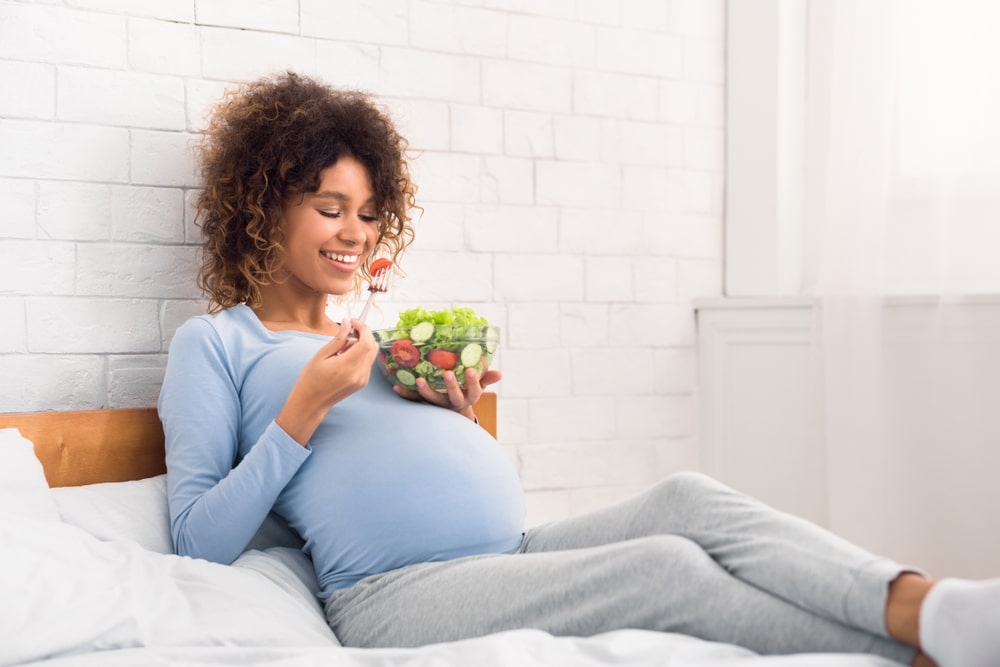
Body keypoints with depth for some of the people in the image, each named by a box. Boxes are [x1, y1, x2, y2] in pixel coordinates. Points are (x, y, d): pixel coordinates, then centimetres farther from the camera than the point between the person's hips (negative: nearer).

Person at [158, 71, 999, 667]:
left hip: (518, 549, 6)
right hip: (396, 589, -6)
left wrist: (459, 420, 5)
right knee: (668, 567, -25)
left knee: (686, 498, -20)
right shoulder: (212, 343, 9)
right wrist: (305, 408, -11)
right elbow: (200, 541, -3)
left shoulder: (383, 342, 28)